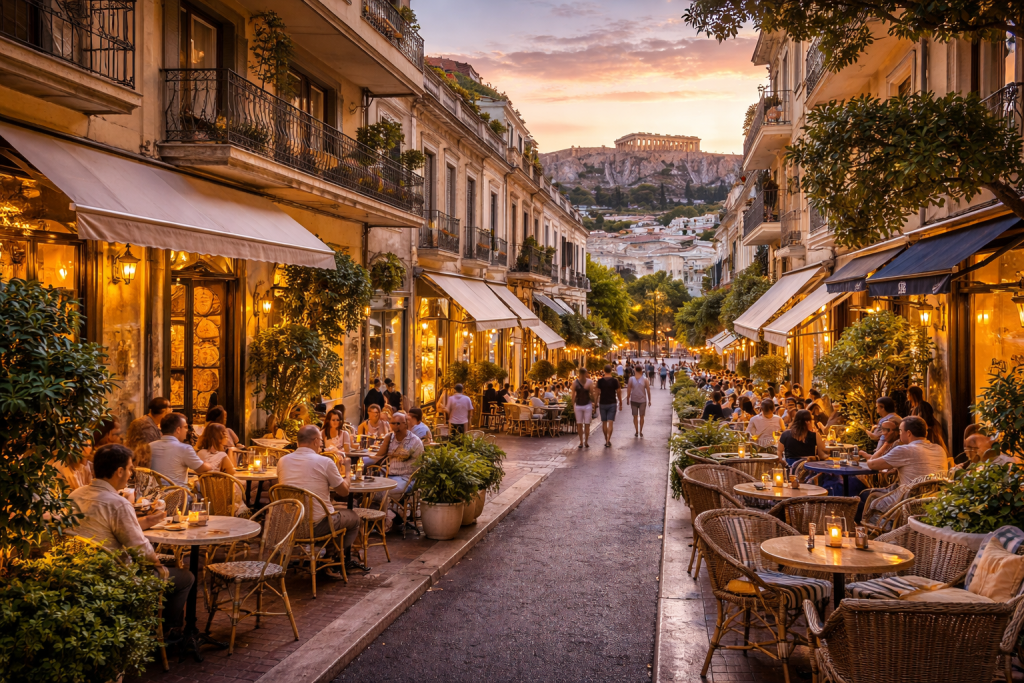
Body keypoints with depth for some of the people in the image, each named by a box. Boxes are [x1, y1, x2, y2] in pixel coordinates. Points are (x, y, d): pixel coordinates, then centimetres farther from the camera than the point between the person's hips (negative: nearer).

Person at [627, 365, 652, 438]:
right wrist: (649, 400, 7)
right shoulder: (645, 379, -5)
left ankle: (636, 432, 9)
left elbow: (628, 390, -4)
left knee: (635, 416, 10)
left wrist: (628, 399, 8)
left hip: (634, 400, 0)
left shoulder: (631, 379, -6)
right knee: (641, 416, 12)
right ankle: (641, 432, 16)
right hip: (642, 400, 0)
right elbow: (648, 391, -3)